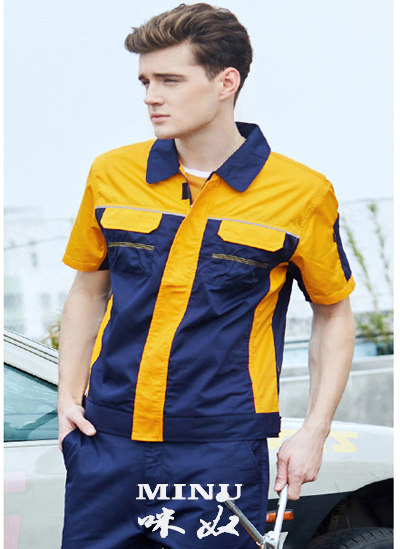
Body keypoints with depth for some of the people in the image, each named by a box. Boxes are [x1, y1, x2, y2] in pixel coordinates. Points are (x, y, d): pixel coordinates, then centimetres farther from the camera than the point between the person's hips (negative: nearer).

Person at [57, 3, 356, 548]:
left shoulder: (301, 193, -4)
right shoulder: (112, 174, 5)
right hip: (106, 442, 3)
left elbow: (333, 313, 7)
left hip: (221, 450, -3)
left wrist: (314, 432, -1)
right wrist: (68, 396, 7)